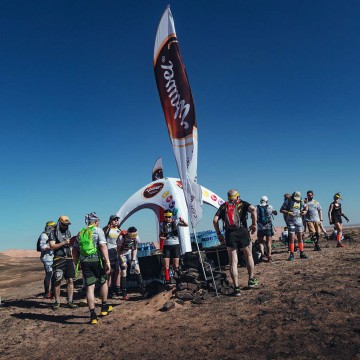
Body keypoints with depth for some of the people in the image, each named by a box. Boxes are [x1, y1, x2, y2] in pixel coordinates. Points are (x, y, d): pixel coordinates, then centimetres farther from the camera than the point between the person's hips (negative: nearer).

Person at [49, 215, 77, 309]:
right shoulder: (53, 233, 0)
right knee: (57, 281, 0)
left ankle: (70, 301, 7)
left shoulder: (68, 232, 16)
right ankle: (57, 302, 10)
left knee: (70, 280, 1)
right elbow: (52, 246, -11)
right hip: (59, 259, -4)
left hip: (69, 259, 4)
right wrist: (64, 243, -19)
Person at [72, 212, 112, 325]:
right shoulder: (98, 230, -2)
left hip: (84, 262, 4)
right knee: (103, 282, 18)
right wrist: (107, 262, -17)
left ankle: (93, 315, 2)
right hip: (97, 260, -4)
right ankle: (104, 307, 29)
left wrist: (76, 263, 24)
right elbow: (103, 246, -14)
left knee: (90, 287, 4)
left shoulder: (80, 233, 14)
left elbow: (75, 250, 16)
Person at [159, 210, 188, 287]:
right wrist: (161, 237, -13)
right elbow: (161, 235, 11)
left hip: (175, 245, -1)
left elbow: (186, 225, -6)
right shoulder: (162, 224, 2)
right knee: (166, 265, -2)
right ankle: (167, 281, 6)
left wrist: (182, 220, -27)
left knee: (176, 266, 1)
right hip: (166, 246, 1)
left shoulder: (175, 221, -2)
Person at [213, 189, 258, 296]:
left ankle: (236, 288, 2)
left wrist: (218, 234, 9)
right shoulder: (242, 203, 10)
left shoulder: (223, 206, 14)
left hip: (229, 234, 1)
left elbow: (215, 220, 1)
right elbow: (253, 209, -11)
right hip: (242, 232, 0)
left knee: (233, 262, 5)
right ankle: (251, 280, 31)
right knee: (249, 256, 23)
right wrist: (254, 224, -3)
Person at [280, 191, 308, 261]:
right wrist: (288, 212, -19)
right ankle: (291, 255, -1)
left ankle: (302, 253, 17)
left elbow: (304, 209, 20)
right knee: (292, 238, -6)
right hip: (291, 221, -4)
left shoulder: (300, 202, 9)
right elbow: (281, 210, -3)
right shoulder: (288, 201, -3)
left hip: (299, 221, 4)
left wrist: (304, 212, -3)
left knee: (300, 237, 9)